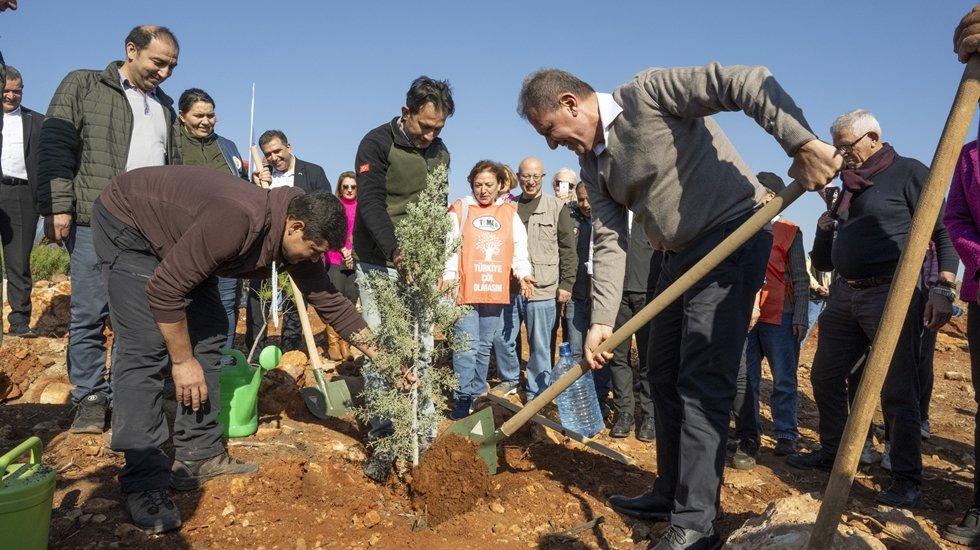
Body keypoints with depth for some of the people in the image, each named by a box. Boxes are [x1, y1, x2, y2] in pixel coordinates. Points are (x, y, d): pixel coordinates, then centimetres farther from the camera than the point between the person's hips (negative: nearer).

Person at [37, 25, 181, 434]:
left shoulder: (164, 107, 21)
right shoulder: (82, 86, 6)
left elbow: (173, 168, 24)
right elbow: (56, 147, -2)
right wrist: (57, 205, -11)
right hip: (95, 222, -4)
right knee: (89, 315, 0)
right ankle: (90, 398, 11)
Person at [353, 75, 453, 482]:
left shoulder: (439, 152, 9)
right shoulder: (377, 144, -9)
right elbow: (371, 205, -19)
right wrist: (397, 253, -32)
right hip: (380, 263, -5)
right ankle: (383, 440, 5)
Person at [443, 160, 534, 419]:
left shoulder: (510, 212, 12)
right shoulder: (459, 209, 3)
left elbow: (519, 248, 11)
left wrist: (523, 273, -5)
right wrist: (448, 274, -18)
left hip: (497, 292, 4)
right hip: (466, 291, -3)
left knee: (484, 347, 12)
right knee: (466, 347, -7)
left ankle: (478, 395, 23)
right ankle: (463, 398, 1)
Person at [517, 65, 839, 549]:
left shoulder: (648, 92, -14)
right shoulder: (593, 165, 10)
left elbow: (747, 82, -22)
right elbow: (609, 243, 4)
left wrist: (802, 142, -34)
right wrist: (602, 320, -5)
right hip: (680, 254, 9)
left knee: (702, 381, -11)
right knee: (665, 377, 13)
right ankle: (672, 493, 27)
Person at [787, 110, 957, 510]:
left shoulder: (908, 172, -2)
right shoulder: (850, 187, 18)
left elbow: (943, 232, -9)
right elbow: (822, 261, 21)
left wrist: (943, 289, -18)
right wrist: (827, 220, 4)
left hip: (890, 295, -8)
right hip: (844, 295, 8)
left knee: (897, 391, -4)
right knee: (825, 377, 12)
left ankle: (907, 479, 7)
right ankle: (832, 453, 28)